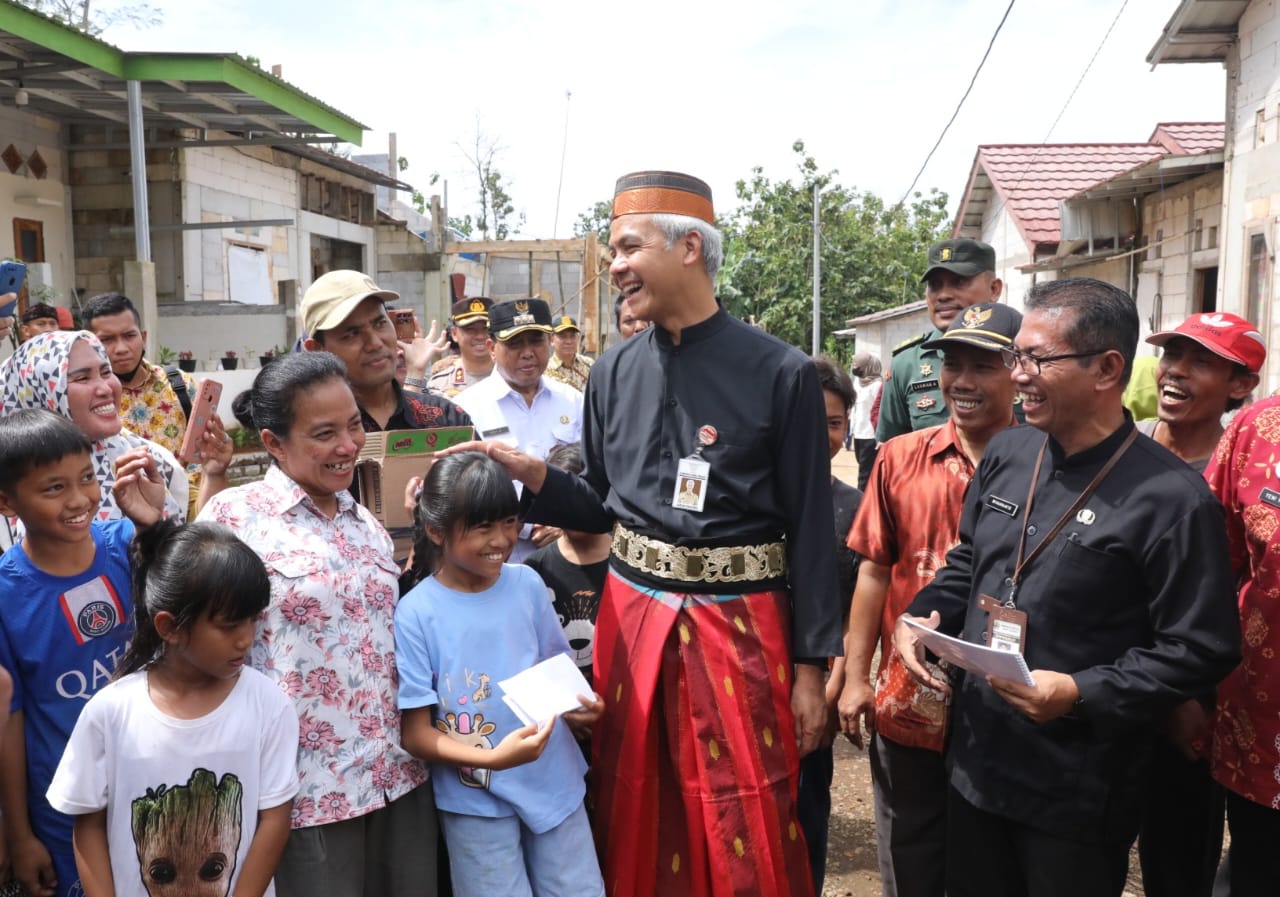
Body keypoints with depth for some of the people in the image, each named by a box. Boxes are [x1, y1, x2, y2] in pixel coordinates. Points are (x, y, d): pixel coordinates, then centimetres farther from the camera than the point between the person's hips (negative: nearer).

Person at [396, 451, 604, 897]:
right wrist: (492, 758, -26)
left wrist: (574, 703, -10)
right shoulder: (415, 614, -15)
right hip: (476, 798, -3)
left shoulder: (527, 584, -3)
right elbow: (415, 733, -12)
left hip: (553, 780, 4)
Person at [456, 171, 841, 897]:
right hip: (631, 620, 4)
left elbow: (811, 529, -6)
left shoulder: (781, 374, -7)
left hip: (737, 627, -4)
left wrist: (811, 667, -5)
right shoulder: (613, 375, 5)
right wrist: (535, 475, -6)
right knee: (637, 829, 17)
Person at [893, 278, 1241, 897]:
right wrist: (922, 615, -1)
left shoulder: (1171, 499, -16)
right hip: (975, 759, 6)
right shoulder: (1006, 455, 4)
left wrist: (1081, 695, -24)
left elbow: (1201, 649, -16)